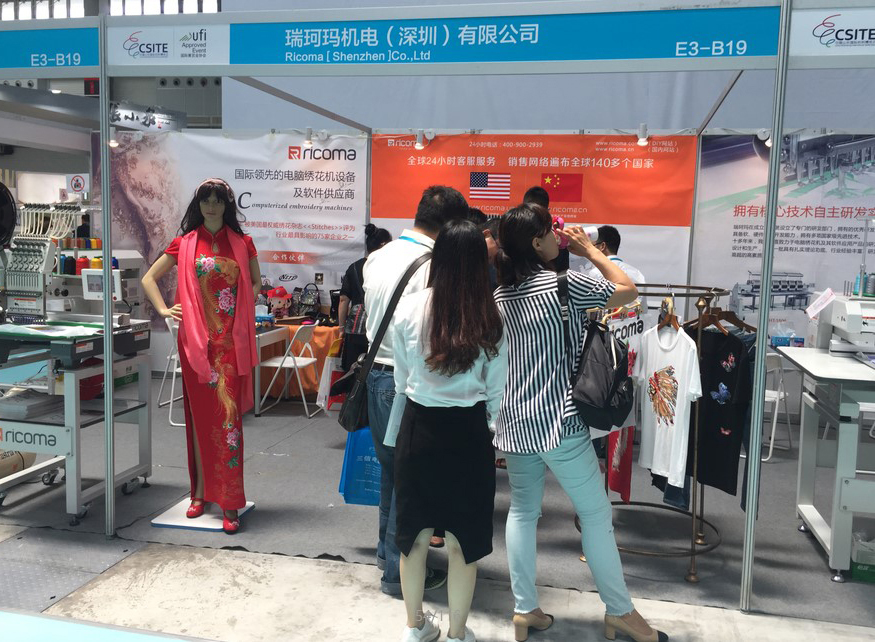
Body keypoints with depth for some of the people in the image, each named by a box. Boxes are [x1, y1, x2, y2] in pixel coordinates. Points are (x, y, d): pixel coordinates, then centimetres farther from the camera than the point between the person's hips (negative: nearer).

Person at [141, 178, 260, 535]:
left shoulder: (242, 244, 7)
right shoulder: (185, 244, 7)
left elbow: (255, 284, 19)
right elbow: (149, 279, 13)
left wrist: (244, 309, 3)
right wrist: (164, 311, 1)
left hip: (231, 340, -1)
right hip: (196, 339, 1)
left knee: (228, 416, -6)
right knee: (200, 414, 7)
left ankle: (229, 502, -3)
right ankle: (200, 491, 20)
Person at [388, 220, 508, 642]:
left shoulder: (409, 310, -8)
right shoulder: (492, 317, -10)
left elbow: (401, 382, 4)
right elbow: (496, 392, -2)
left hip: (419, 428, 2)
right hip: (468, 433, -1)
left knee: (414, 532, 17)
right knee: (463, 538, 12)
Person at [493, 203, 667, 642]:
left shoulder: (500, 295, 6)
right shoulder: (563, 284, -14)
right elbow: (629, 290, -4)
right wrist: (589, 249, 7)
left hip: (515, 422, 7)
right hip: (559, 422, -6)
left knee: (523, 511, 14)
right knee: (596, 514, 7)